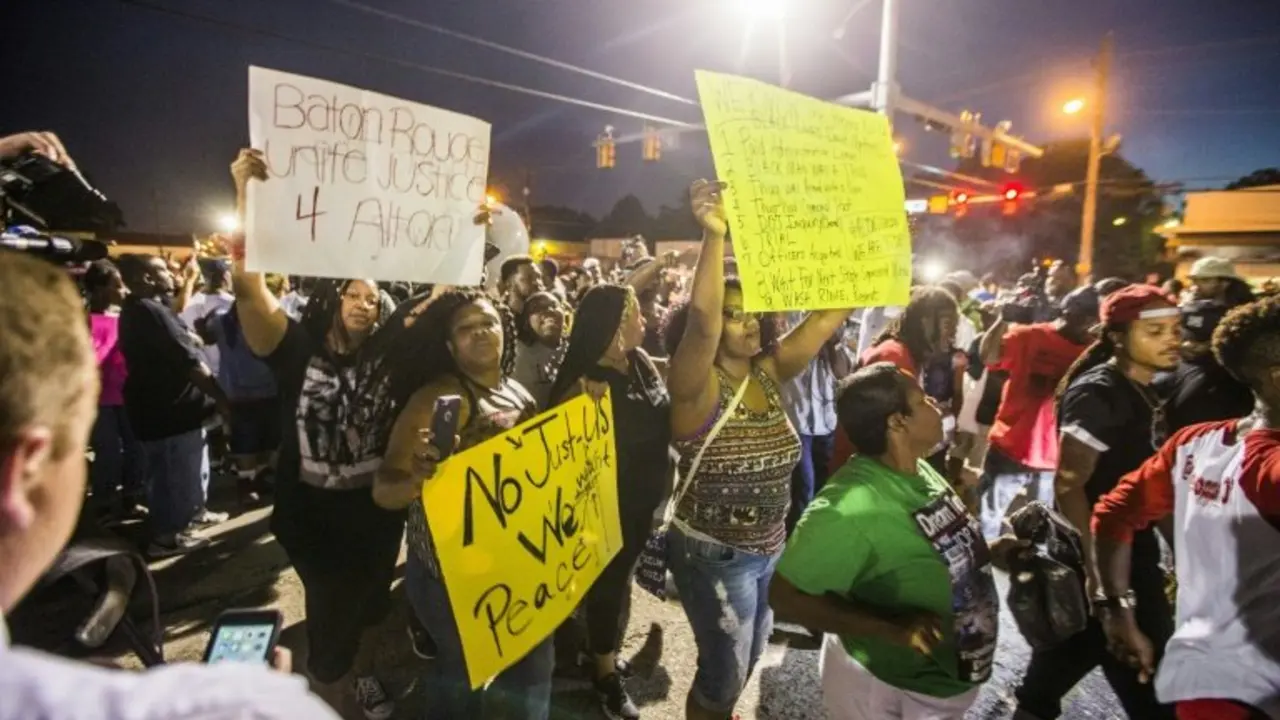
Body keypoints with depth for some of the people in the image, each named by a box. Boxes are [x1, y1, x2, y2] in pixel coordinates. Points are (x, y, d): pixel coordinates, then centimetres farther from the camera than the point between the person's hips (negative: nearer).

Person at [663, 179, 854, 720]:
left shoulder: (769, 374, -3)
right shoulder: (697, 387, -20)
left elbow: (829, 316, -5)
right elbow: (699, 316, -39)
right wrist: (715, 235, -43)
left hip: (769, 548, 7)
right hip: (713, 554, -6)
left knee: (748, 659, 27)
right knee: (724, 670, 10)